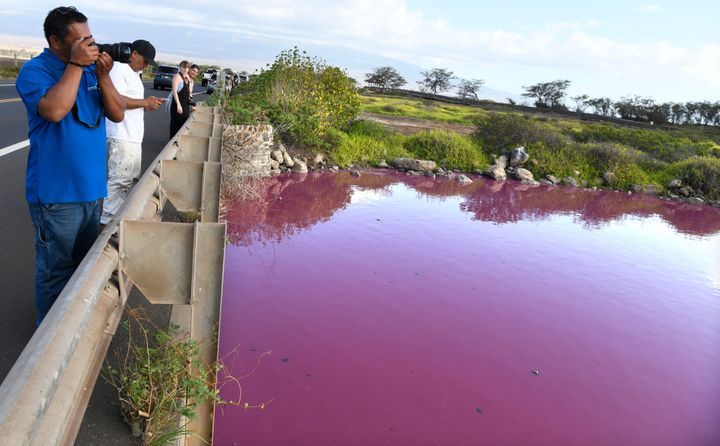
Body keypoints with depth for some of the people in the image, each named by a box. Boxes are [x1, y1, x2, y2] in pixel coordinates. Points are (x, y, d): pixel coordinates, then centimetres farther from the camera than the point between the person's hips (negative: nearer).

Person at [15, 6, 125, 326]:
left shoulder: (91, 69, 6)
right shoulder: (35, 70, -11)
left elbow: (117, 114, 2)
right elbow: (55, 110, -30)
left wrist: (103, 75, -11)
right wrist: (76, 64, -22)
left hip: (91, 187, 7)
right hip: (57, 192, -7)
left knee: (84, 262, 21)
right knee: (57, 269, 5)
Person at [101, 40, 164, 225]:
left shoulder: (135, 74, 20)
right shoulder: (119, 69, -11)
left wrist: (147, 106, 7)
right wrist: (144, 102, -15)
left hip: (134, 137, 10)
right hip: (121, 137, -10)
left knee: (130, 178, 15)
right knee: (118, 180, -8)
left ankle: (118, 214, 24)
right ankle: (107, 220, -2)